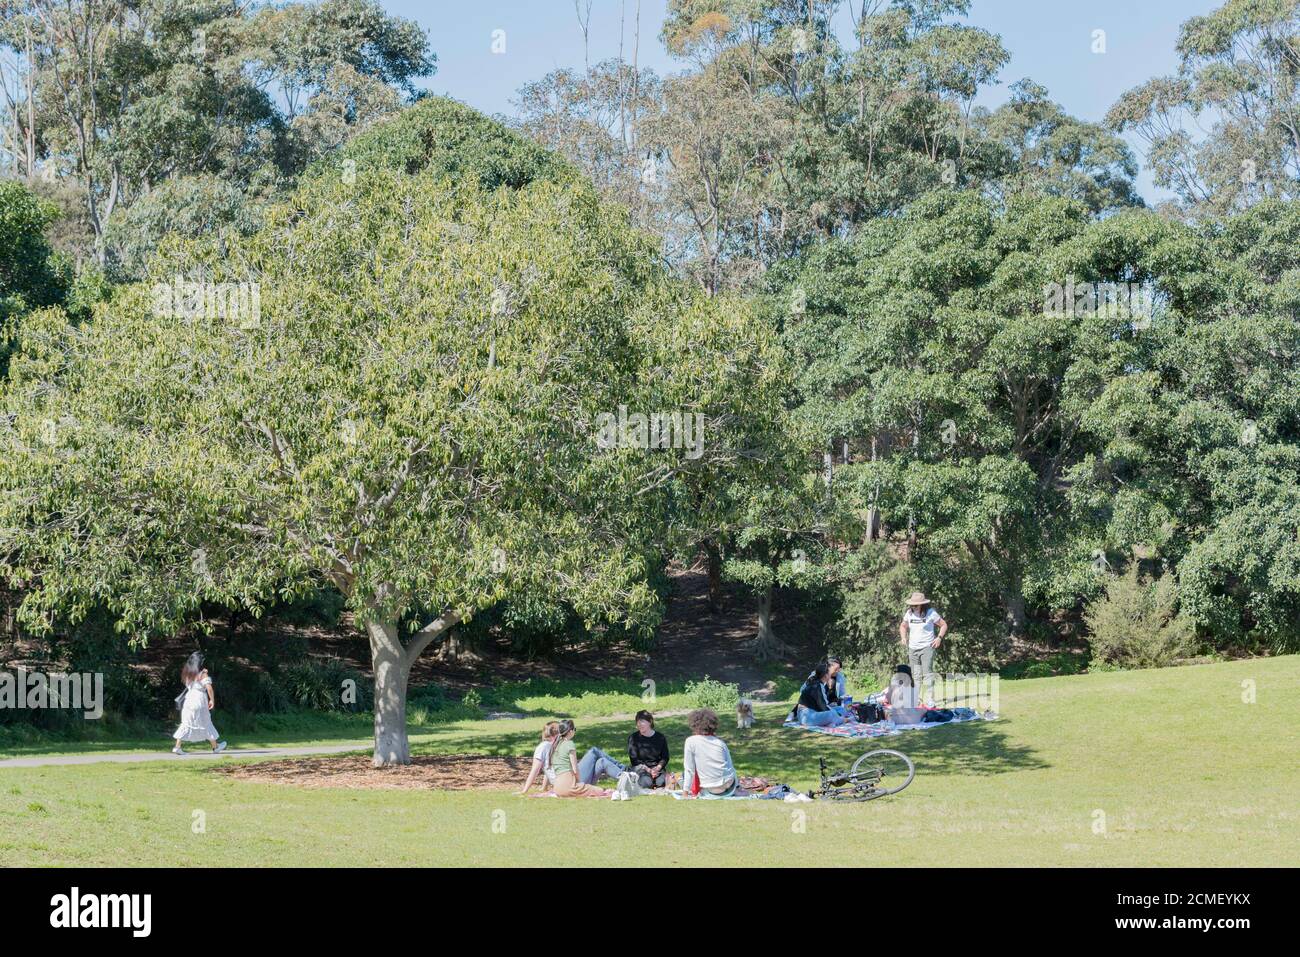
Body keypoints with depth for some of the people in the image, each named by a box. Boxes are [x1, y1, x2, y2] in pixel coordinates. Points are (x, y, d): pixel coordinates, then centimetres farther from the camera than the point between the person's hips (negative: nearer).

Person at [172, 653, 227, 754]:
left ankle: (177, 747, -1)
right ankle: (215, 746, 24)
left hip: (188, 700, 4)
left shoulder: (188, 673, 6)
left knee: (186, 724, 8)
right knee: (206, 723, 9)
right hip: (199, 701, -4)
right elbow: (209, 688, -18)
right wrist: (212, 700, -4)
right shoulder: (202, 674, -10)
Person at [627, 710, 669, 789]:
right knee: (646, 782, -32)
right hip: (640, 767, -1)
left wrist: (657, 768, -14)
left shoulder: (660, 737, 5)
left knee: (661, 781, -30)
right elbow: (634, 760, -6)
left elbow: (665, 757, 7)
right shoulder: (633, 738, -2)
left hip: (657, 767, 1)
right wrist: (648, 770, -18)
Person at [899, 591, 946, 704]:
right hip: (912, 648, 5)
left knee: (927, 672, -13)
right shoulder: (909, 613, 5)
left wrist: (939, 638, -9)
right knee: (915, 674, 8)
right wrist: (903, 637, 5)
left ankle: (929, 698, -14)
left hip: (927, 647, -5)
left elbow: (944, 625, 3)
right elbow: (903, 626, 22)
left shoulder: (931, 613, -7)